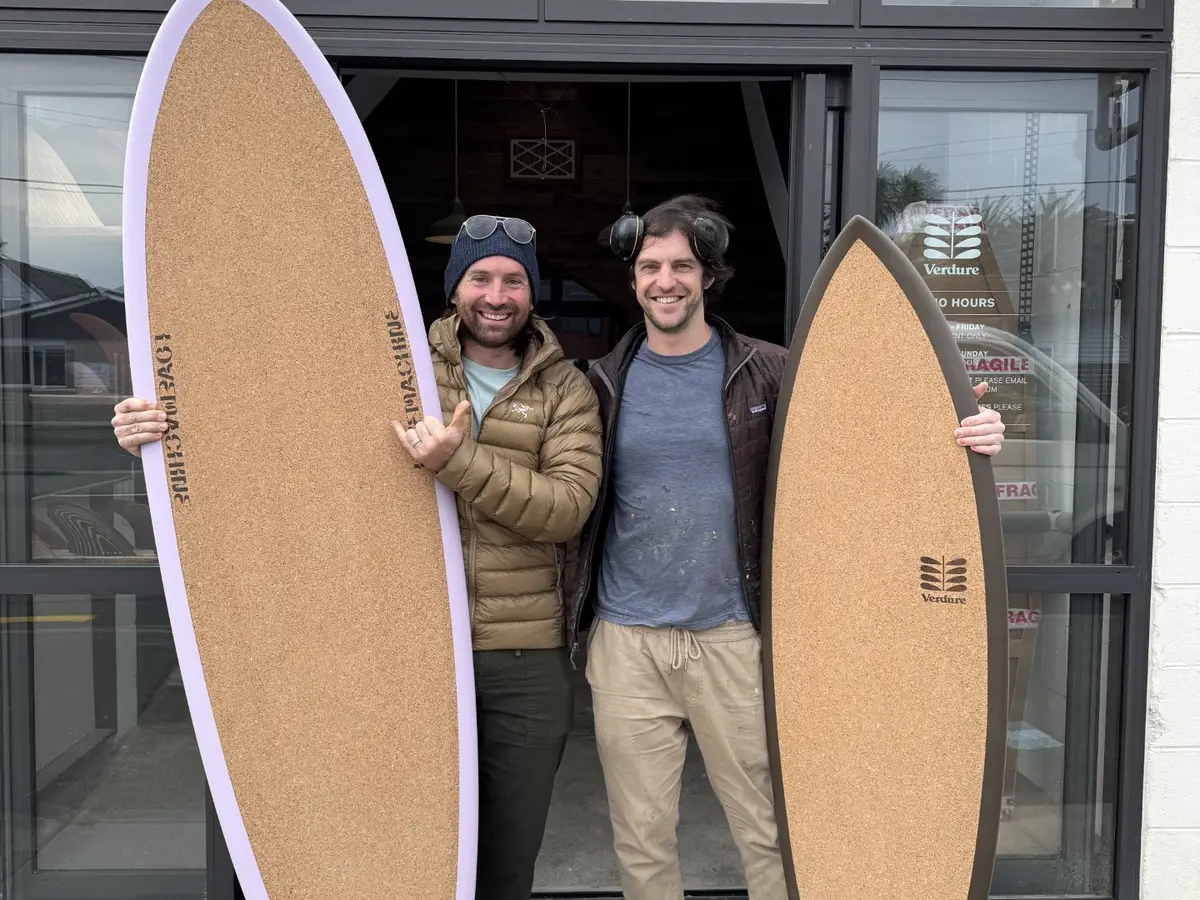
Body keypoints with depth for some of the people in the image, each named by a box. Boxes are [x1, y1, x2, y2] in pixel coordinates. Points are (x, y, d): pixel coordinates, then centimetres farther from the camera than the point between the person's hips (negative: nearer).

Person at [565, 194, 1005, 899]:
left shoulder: (766, 372, 1)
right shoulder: (607, 383, 6)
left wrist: (965, 434, -19)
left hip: (731, 636, -1)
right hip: (626, 640, 2)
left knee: (769, 833, 8)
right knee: (642, 841, 11)